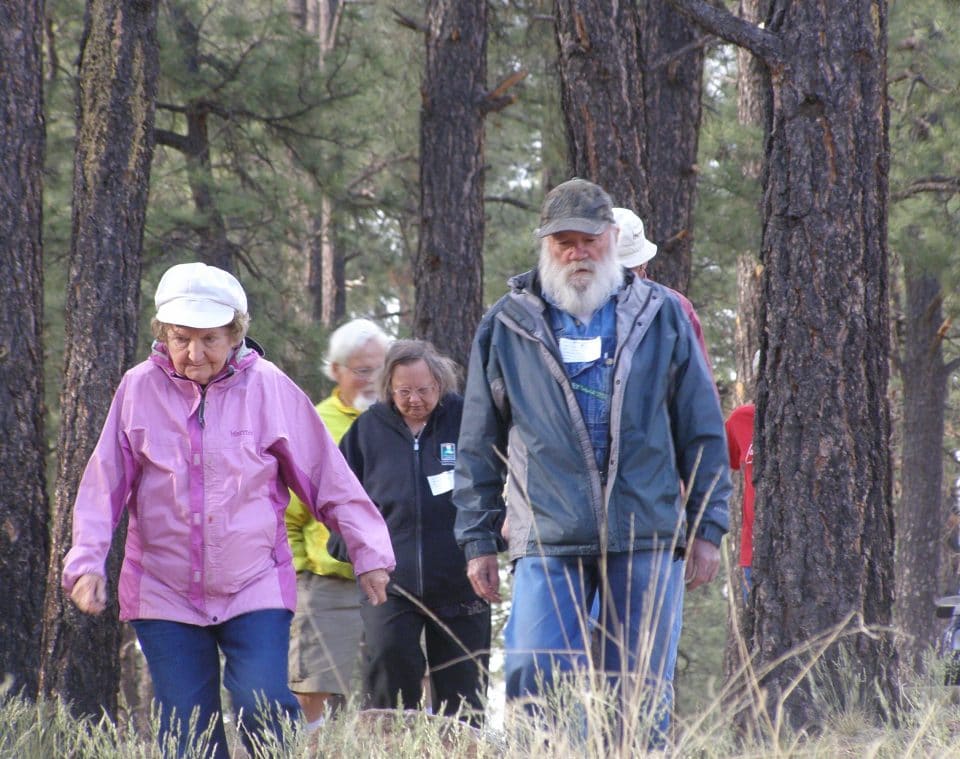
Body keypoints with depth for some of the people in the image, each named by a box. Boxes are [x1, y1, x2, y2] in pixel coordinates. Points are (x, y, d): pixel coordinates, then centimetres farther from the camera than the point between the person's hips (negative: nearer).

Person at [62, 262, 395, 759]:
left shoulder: (268, 387, -2)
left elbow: (329, 480, 4)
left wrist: (369, 552, 3)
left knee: (263, 708, -18)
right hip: (164, 595, 1)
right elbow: (102, 488, 3)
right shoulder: (139, 390, -1)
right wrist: (87, 563, -6)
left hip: (255, 588, -1)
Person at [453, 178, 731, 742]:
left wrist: (708, 529, 5)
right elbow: (480, 447, 13)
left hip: (647, 541, 0)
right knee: (536, 691, -10)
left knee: (643, 697, 2)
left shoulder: (661, 316, 9)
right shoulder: (507, 326, 9)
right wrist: (479, 541, 8)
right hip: (547, 543, 0)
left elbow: (702, 432, 11)